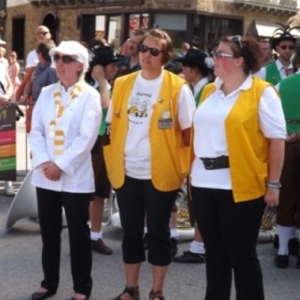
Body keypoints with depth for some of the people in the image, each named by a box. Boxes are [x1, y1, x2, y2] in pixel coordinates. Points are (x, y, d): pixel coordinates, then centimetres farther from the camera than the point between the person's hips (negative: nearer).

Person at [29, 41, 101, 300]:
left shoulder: (90, 96, -5)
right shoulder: (46, 93, 10)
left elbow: (86, 138, -12)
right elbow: (36, 131, 4)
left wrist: (60, 165, -16)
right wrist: (44, 162, -10)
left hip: (75, 177, -4)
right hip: (45, 176, 5)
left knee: (78, 234, 4)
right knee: (49, 232, 13)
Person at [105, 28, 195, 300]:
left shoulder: (177, 87, -7)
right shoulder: (122, 84, 5)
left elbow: (189, 131, -3)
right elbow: (113, 126, 13)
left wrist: (184, 167, -5)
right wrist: (113, 161, 8)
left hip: (160, 173, -4)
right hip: (127, 172, 4)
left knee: (158, 232, 6)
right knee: (131, 231, 12)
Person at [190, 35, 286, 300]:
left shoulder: (262, 93, -7)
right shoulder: (209, 91, 12)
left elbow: (277, 140, -9)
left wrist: (272, 184, -12)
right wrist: (193, 168, 11)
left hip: (240, 186, -6)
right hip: (205, 183, 6)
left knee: (241, 254, 2)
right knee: (214, 251, 15)